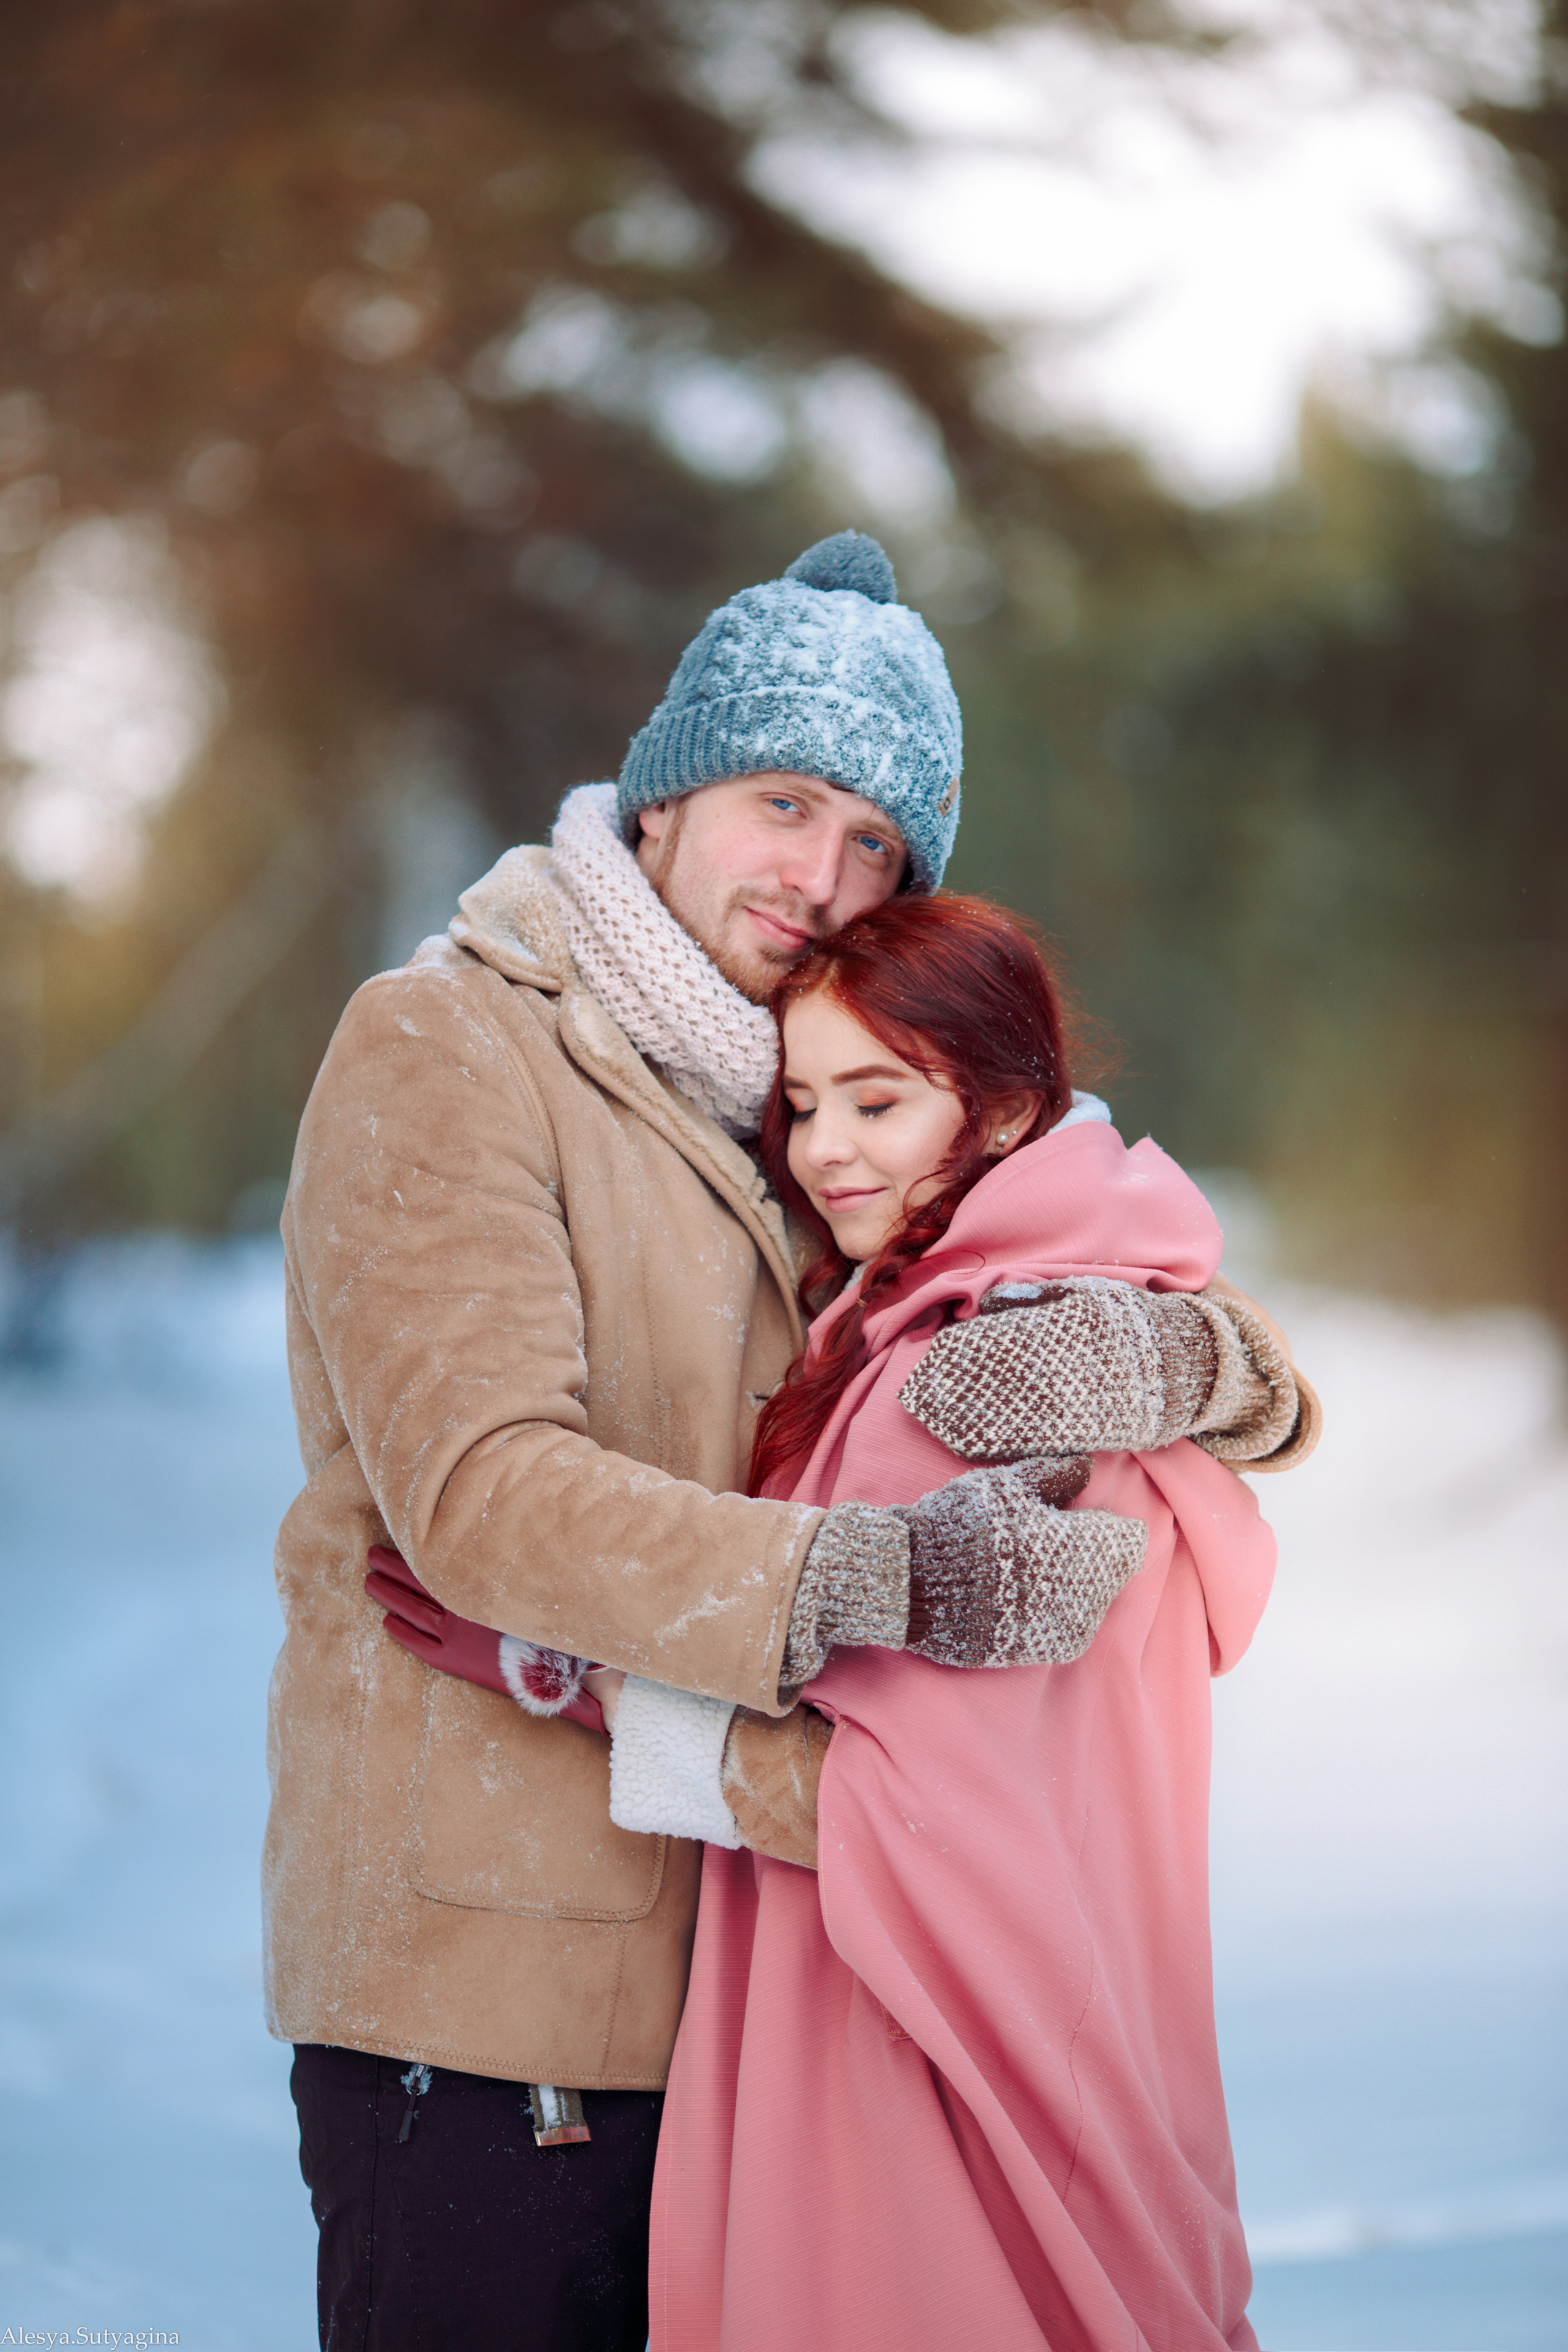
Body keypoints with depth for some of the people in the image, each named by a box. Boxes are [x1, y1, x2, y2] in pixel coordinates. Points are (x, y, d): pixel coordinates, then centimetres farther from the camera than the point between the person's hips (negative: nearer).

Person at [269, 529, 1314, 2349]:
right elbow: (480, 1495, -22)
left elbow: (1269, 1404, 12)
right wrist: (875, 1580, -32)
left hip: (715, 1988, 7)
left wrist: (1160, 1351, -14)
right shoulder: (443, 1049, -7)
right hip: (479, 1984, -7)